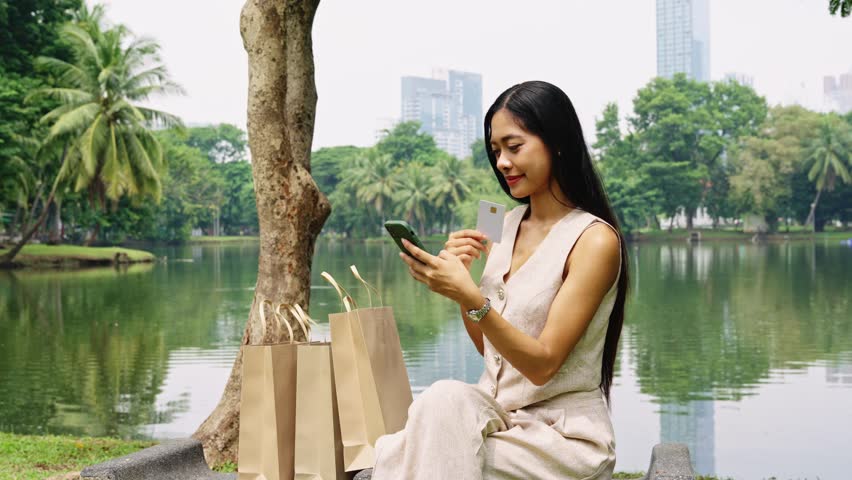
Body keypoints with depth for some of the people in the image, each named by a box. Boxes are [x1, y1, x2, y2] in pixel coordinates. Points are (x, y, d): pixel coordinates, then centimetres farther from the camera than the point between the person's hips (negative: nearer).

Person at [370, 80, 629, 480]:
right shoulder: (507, 226, 8)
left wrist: (470, 297, -27)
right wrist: (458, 275, -3)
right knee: (444, 398, -27)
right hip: (499, 413, 5)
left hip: (563, 433, -5)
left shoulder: (594, 239, -11)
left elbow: (543, 364, -16)